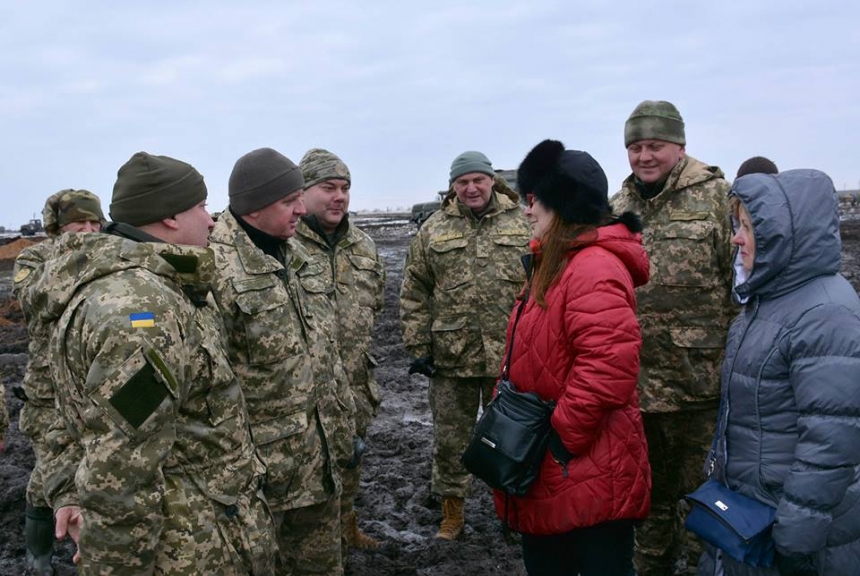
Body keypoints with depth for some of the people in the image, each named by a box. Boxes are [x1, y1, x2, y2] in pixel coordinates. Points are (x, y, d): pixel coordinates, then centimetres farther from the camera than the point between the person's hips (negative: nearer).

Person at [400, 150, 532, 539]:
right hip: (450, 357, 1)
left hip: (509, 356, 0)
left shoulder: (523, 223, 2)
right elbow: (414, 293, 4)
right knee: (450, 438, 10)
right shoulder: (434, 230, 3)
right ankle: (452, 513, 27)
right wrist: (417, 346, -1)